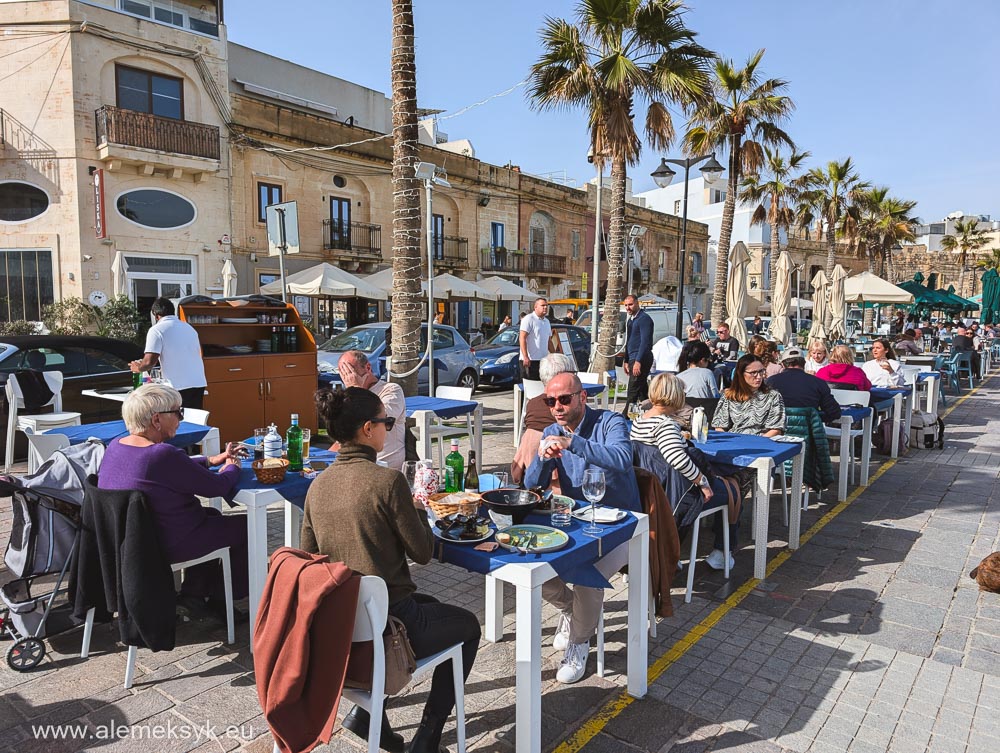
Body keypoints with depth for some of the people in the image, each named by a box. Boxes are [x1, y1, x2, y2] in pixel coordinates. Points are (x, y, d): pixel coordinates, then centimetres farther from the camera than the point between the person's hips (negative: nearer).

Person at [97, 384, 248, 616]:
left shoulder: (116, 446, -1)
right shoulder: (163, 455, -29)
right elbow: (219, 487, -19)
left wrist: (213, 460, 12)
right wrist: (232, 467, 1)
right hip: (166, 548, -9)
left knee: (212, 514, 28)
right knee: (246, 527, 7)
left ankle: (194, 593, 30)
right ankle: (221, 598, 24)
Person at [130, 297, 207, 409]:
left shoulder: (156, 330, -3)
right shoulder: (189, 327, 18)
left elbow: (150, 361, -11)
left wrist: (138, 367, 11)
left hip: (179, 387, -6)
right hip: (199, 383, 6)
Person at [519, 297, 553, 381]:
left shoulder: (547, 321, 18)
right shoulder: (529, 319, -7)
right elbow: (522, 338, -15)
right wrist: (525, 357, -24)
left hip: (544, 359, 8)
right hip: (531, 359, -8)